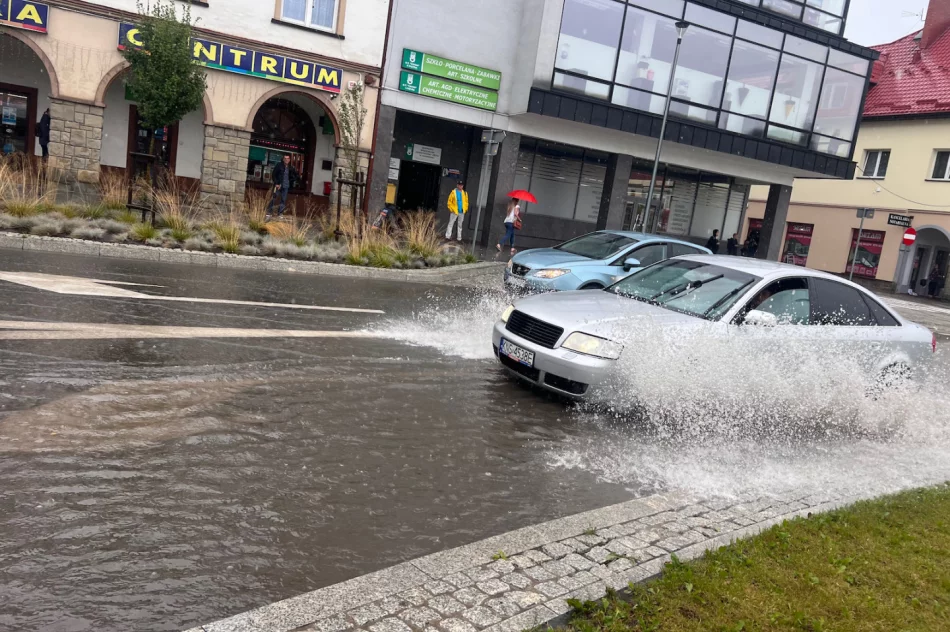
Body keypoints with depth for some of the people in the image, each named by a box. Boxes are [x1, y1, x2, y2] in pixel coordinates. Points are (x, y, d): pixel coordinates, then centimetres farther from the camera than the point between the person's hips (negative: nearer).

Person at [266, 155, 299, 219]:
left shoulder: (291, 168, 8)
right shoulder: (279, 165, -2)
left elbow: (297, 176, 17)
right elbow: (273, 175, -2)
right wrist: (276, 183, -11)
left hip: (286, 187, 4)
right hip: (278, 185, -4)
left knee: (283, 201, 4)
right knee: (273, 199, -8)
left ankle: (280, 214, 11)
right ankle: (268, 214, -8)